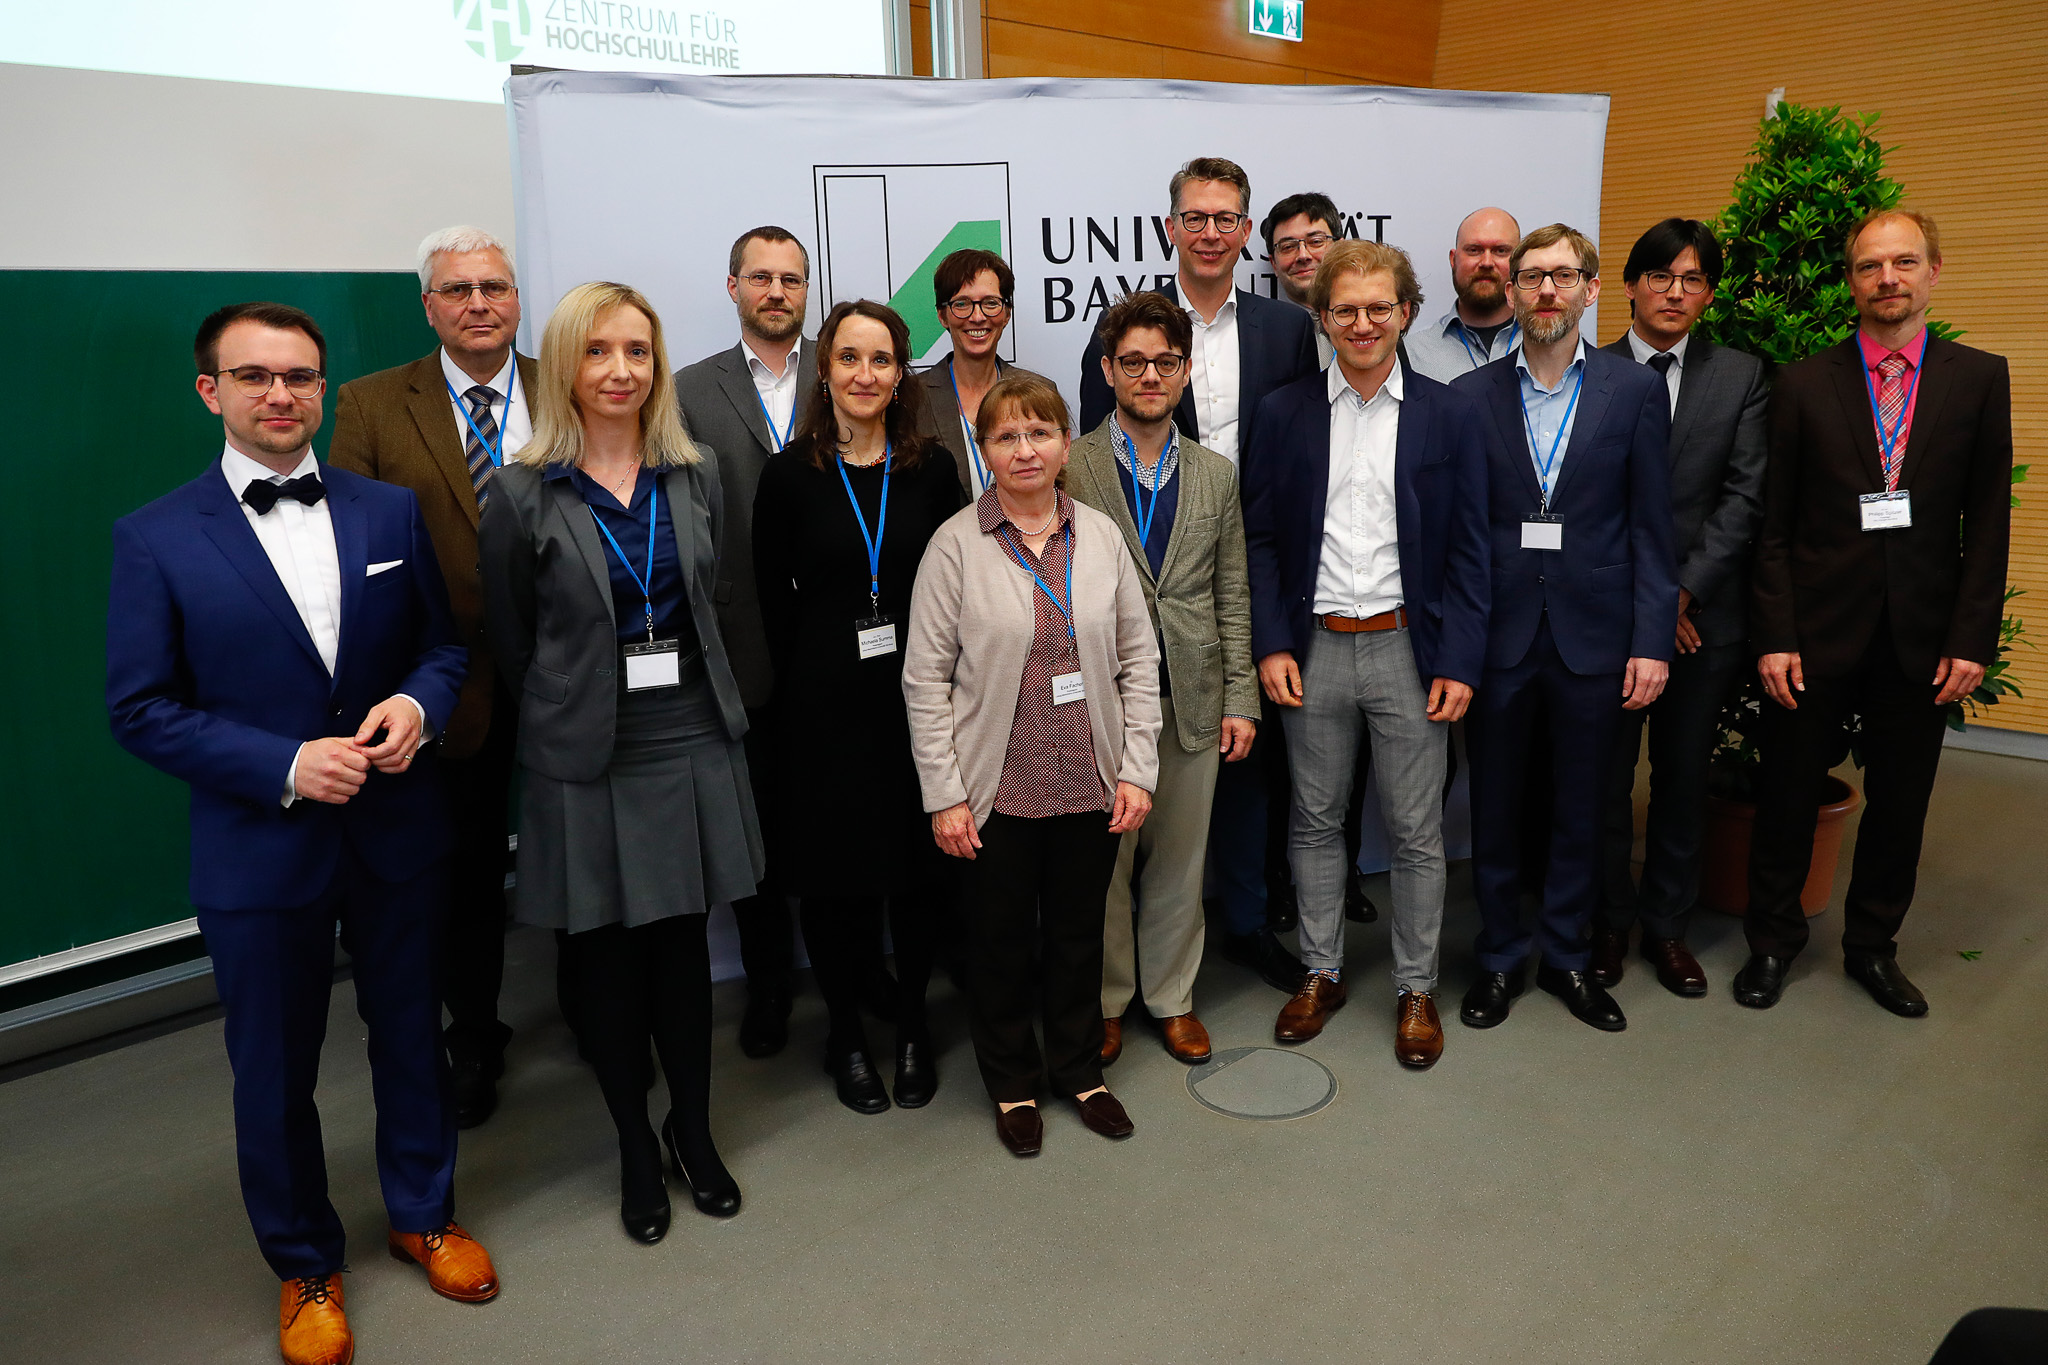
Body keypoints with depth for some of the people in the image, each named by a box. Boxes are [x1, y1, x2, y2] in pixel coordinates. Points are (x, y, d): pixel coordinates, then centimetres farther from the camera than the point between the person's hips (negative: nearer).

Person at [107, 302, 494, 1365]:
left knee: (412, 1037, 19)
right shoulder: (155, 539, -7)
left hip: (398, 836, 3)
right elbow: (142, 710, -8)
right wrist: (287, 766, -20)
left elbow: (444, 642, 7)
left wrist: (418, 703, -15)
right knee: (274, 1075, 13)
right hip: (258, 851, -2)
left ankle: (423, 1213, 43)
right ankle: (304, 1265, 37)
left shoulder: (393, 513, 1)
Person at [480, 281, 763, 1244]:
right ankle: (636, 1146, 29)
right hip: (585, 758, -2)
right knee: (604, 950, 9)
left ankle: (693, 1131, 31)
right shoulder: (523, 495, -7)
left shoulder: (696, 477, 4)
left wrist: (700, 695, 9)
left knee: (683, 941, 11)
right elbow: (508, 640, 1)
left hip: (691, 741, 3)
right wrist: (565, 709, 7)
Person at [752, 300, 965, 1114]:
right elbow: (772, 601, 0)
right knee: (835, 871, 9)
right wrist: (810, 675, 0)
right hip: (825, 708, -1)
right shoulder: (789, 474, -3)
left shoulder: (932, 468, 2)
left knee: (921, 865, 10)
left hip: (919, 699, 2)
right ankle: (845, 1034, 28)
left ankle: (912, 1024, 30)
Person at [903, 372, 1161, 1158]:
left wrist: (1137, 769, -1)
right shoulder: (956, 545, -7)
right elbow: (925, 678, -7)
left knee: (1079, 932, 17)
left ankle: (1080, 1069, 39)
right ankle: (1012, 1083, 34)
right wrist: (944, 795, -9)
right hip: (997, 789, -2)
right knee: (1001, 939, 13)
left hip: (1090, 784, 3)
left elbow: (1138, 659, 4)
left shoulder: (1100, 535, 2)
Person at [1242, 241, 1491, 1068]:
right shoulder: (1283, 414, 3)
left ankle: (1416, 988, 24)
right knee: (1315, 821, 12)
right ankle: (1321, 973, 29)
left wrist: (1459, 661, -6)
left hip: (1408, 648, -1)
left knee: (1416, 830, 7)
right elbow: (1260, 538, 4)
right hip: (1314, 650, 1)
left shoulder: (1450, 417, 1)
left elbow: (1468, 550, 0)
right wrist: (1271, 644, -5)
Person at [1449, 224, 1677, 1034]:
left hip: (1593, 636, 0)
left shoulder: (1636, 391, 2)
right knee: (1494, 807, 10)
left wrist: (1652, 641, -5)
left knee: (1580, 809, 12)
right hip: (1497, 633, 0)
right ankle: (1500, 958, 27)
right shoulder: (1471, 397, 2)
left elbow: (1651, 528, 1)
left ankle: (1567, 957, 29)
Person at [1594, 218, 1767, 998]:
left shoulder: (1741, 377, 6)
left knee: (1684, 779, 11)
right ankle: (1609, 921, 22)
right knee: (1604, 778, 6)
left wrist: (1684, 590, -11)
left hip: (1703, 613, 2)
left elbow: (1745, 495, -1)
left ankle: (1667, 925, 25)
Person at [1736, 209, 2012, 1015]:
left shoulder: (1980, 379, 3)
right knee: (1788, 796, 8)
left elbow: (1987, 522, 2)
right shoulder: (1804, 383, 1)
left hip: (1921, 638, 1)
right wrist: (1774, 636, -8)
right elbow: (1773, 525, -1)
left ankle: (1872, 946, 30)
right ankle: (1772, 940, 26)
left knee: (1900, 803, 11)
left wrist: (1973, 639, -5)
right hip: (1816, 633, -1)